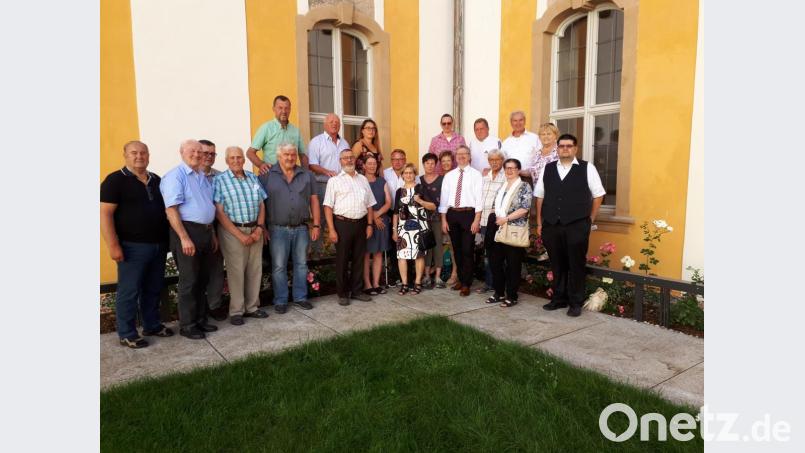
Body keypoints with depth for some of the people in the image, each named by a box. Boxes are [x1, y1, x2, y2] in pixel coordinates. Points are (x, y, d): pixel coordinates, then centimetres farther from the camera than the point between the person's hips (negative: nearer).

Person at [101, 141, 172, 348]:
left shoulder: (156, 180, 13)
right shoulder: (115, 180, -6)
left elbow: (165, 208, 21)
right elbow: (105, 214, -11)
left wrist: (167, 239, 14)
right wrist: (113, 246, -17)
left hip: (158, 245, 6)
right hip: (132, 246, -6)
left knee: (153, 289, 14)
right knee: (129, 291, 2)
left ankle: (152, 325, 28)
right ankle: (127, 334, 13)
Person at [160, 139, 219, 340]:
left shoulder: (203, 177, 16)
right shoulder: (175, 176, -10)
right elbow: (171, 209, -17)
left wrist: (212, 234, 19)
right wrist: (184, 238, -22)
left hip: (205, 231, 8)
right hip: (187, 231, -8)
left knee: (202, 280, 14)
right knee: (189, 281, 0)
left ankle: (200, 319, 26)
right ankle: (187, 325, 12)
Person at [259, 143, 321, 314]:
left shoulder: (307, 175, 9)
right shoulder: (267, 176, 0)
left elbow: (314, 200, 8)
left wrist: (316, 224, 3)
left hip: (301, 228, 3)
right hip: (278, 229, -3)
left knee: (301, 264, 10)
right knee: (279, 266, 3)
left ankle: (300, 297, 23)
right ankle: (280, 301, 14)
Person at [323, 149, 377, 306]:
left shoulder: (363, 179, 14)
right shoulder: (334, 180, 0)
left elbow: (370, 204, 15)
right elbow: (328, 206, -6)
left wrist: (370, 224, 6)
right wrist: (331, 229, -13)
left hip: (360, 223, 4)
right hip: (342, 223, -4)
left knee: (358, 259, 10)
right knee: (342, 260, 3)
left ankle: (356, 290, 23)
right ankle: (342, 293, 15)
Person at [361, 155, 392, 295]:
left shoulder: (382, 181, 12)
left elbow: (388, 202, 6)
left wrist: (377, 213, -9)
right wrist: (372, 217, -11)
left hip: (381, 221, 4)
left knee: (378, 253, 5)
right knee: (366, 253, -2)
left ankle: (376, 284, 12)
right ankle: (367, 285, 3)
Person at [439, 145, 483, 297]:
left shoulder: (476, 174, -1)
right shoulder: (449, 176, 10)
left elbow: (479, 198, -6)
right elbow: (444, 198, 9)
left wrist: (476, 220, -13)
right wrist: (444, 219, 4)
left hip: (468, 213, -4)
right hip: (452, 214, 4)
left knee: (467, 250, -1)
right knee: (457, 249, 13)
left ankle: (466, 284, 10)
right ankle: (461, 279, 28)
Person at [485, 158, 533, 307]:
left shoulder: (524, 186, -4)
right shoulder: (502, 187, 16)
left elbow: (525, 208, -14)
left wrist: (506, 219, -16)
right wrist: (496, 217, 2)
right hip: (498, 228, 7)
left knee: (513, 264, 1)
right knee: (495, 262, 9)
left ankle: (512, 296, 12)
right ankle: (499, 293, 22)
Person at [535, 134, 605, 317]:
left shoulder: (587, 168, 1)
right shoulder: (547, 169, 10)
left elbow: (598, 195, 5)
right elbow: (539, 196, 13)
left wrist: (590, 219, 3)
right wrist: (540, 223, 10)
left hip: (577, 226, -3)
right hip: (551, 226, 3)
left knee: (576, 265, 4)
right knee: (557, 265, 12)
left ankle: (575, 303, 17)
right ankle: (558, 298, 26)